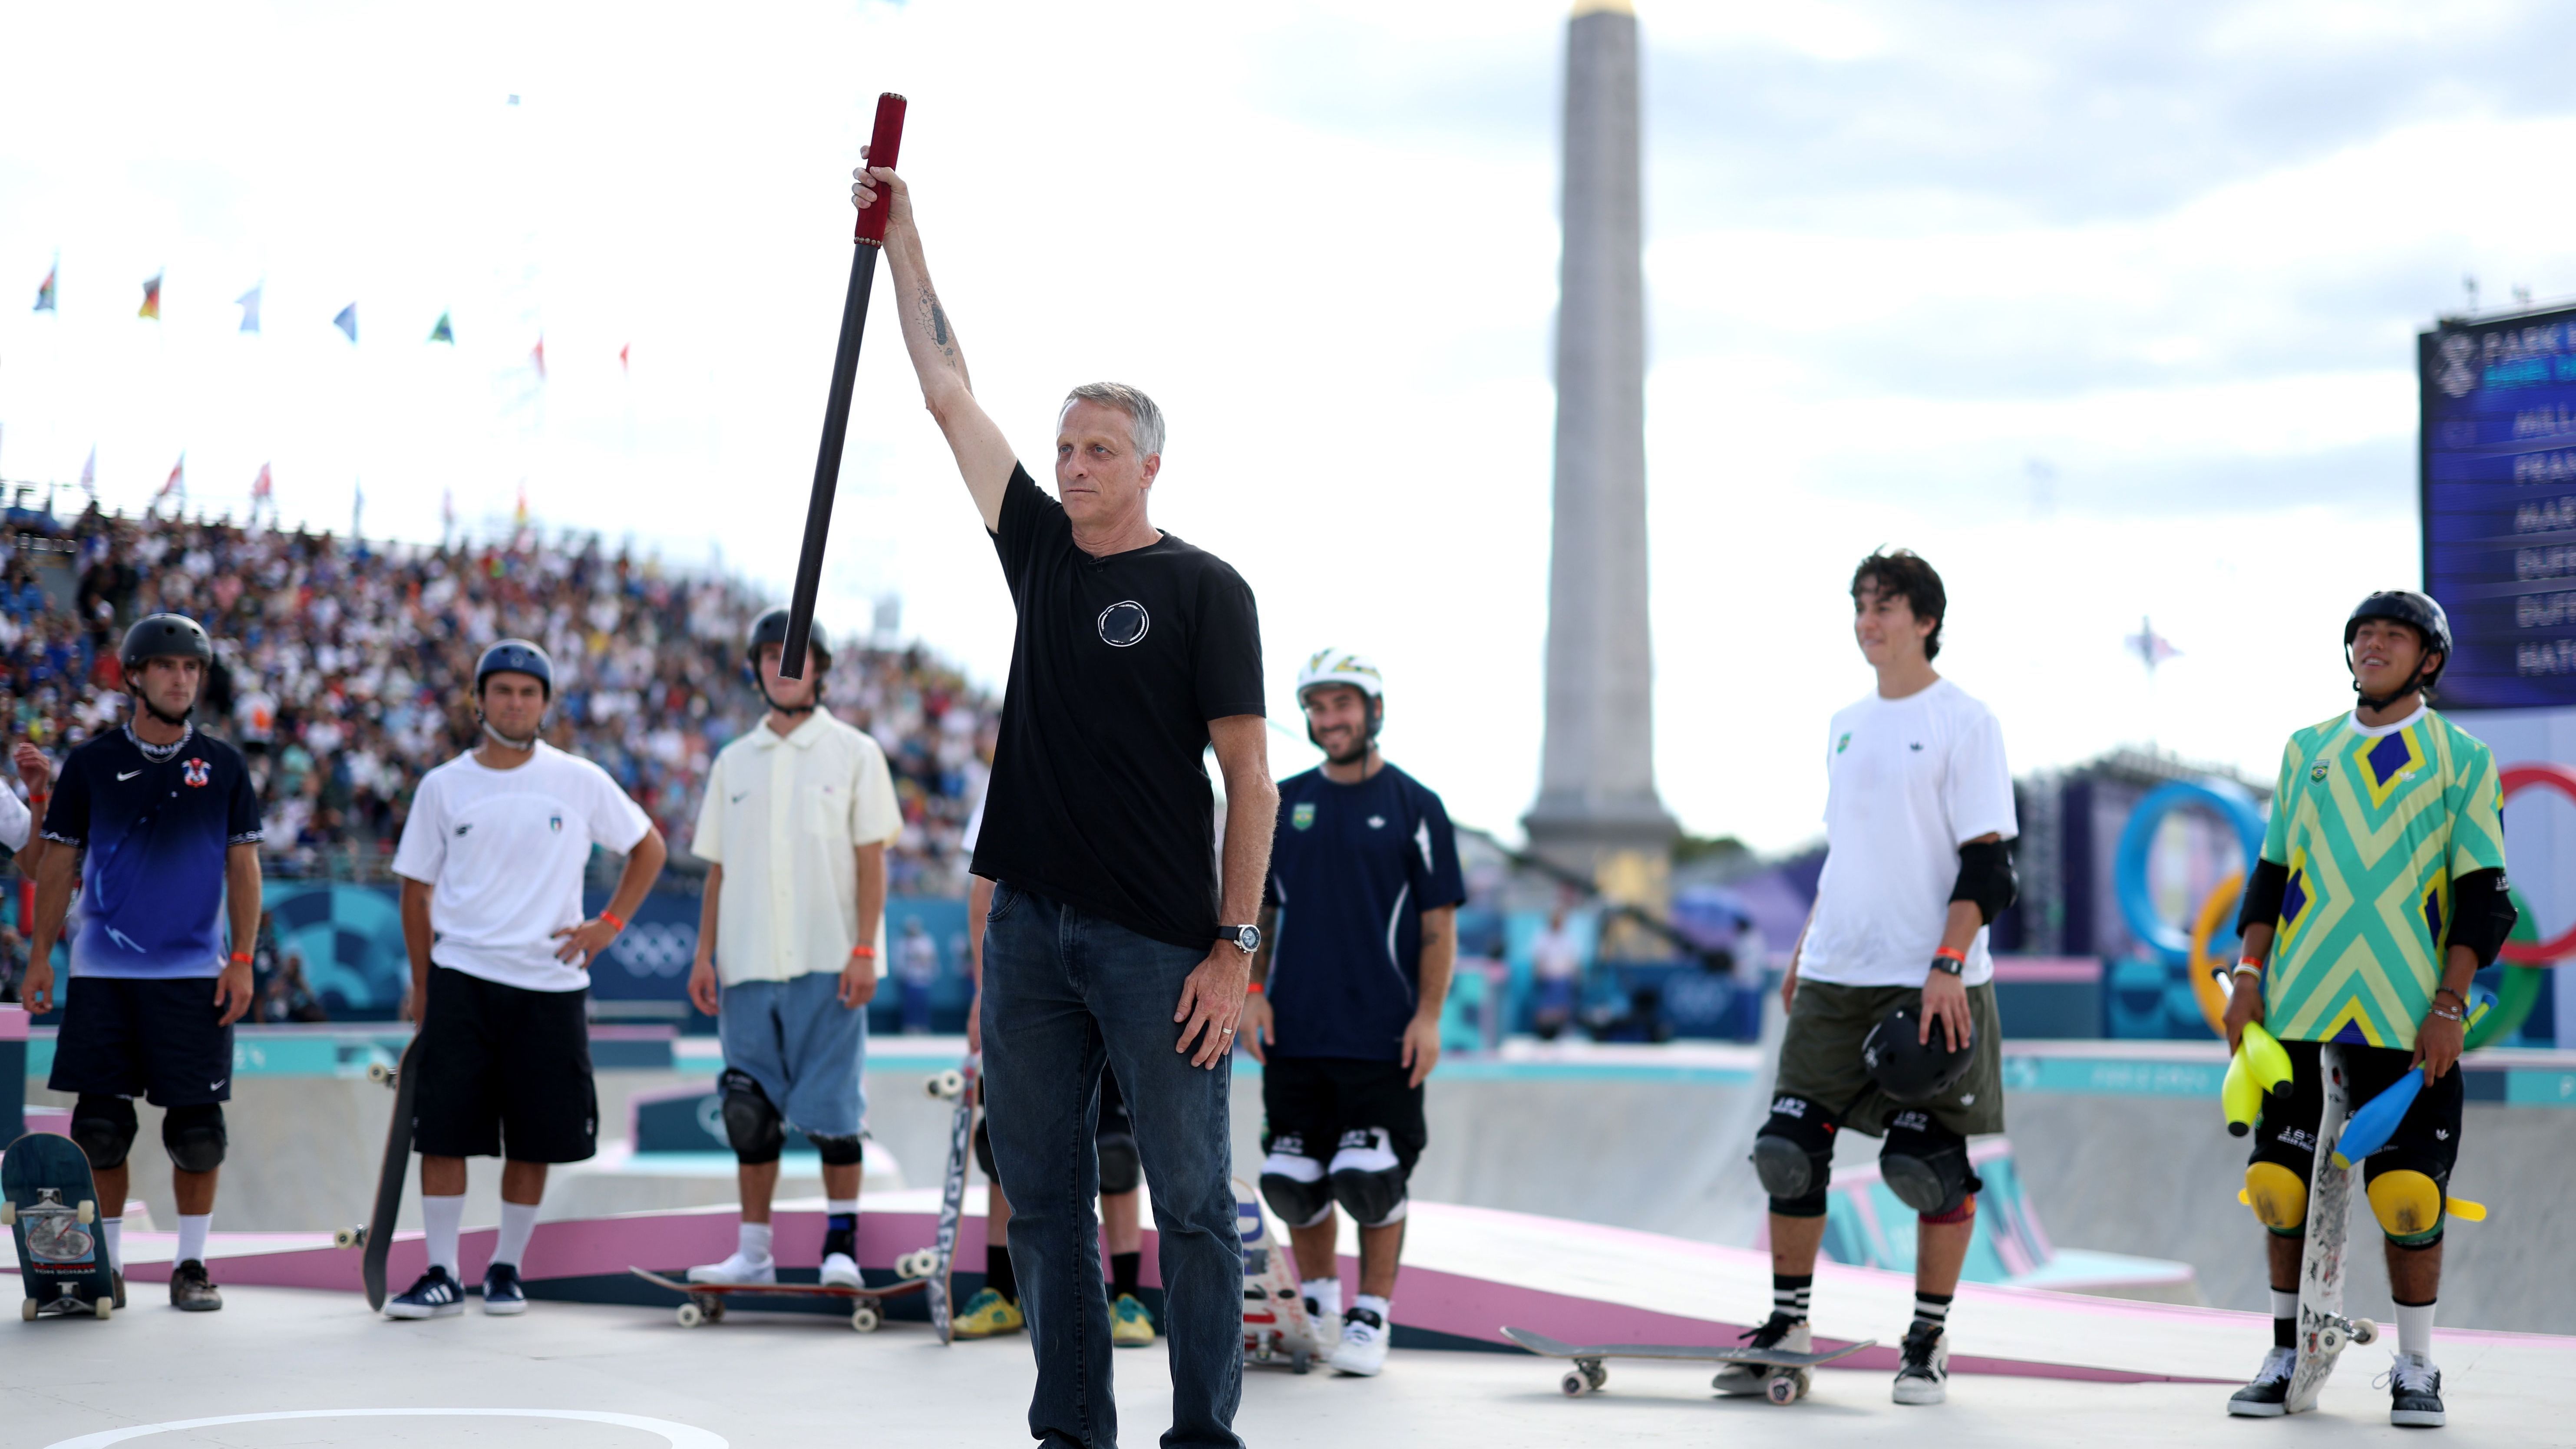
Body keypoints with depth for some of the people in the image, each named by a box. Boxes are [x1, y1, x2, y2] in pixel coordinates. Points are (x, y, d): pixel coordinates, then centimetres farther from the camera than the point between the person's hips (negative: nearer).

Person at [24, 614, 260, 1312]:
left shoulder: (222, 765, 5)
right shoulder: (92, 762, 4)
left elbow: (243, 866, 5)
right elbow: (59, 862, 7)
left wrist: (242, 960, -2)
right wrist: (40, 955, 2)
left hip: (194, 974, 0)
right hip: (102, 972, 0)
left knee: (198, 1130, -1)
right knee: (100, 1127, 3)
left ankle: (192, 1266, 10)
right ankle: (106, 1265, 14)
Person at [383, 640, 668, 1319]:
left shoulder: (580, 781, 2)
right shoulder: (444, 786, 4)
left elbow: (648, 848, 14)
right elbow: (417, 886, 11)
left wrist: (610, 923, 3)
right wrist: (421, 985, 8)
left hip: (550, 983, 0)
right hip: (461, 980, 0)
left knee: (536, 1141, 4)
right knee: (442, 1130, -5)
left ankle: (506, 1270, 19)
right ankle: (442, 1275, 3)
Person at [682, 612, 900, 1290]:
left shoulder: (853, 753, 3)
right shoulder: (734, 762, 14)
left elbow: (872, 860, -1)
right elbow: (719, 869, 15)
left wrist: (864, 951, -10)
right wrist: (705, 955, 7)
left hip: (828, 961, -4)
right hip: (749, 963, 4)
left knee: (830, 1107, -5)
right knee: (750, 1111, 3)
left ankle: (841, 1245, 3)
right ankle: (754, 1252, 9)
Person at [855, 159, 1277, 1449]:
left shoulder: (1204, 589, -3)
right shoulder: (1040, 549, 11)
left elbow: (1249, 776, -6)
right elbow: (947, 391, 13)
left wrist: (1234, 949, -12)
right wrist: (897, 231, 12)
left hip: (1160, 942, -5)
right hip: (1032, 922, 5)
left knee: (1191, 1199, -1)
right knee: (1041, 1196, 8)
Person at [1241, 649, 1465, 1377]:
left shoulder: (1415, 806, 1)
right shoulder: (1283, 803, 10)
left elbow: (1439, 921, -1)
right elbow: (1259, 908, 15)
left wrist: (1428, 1015, -8)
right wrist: (1251, 991, 4)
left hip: (1383, 1036, -3)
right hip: (1294, 1030, 3)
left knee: (1371, 1179, -6)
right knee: (1294, 1180, 6)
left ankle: (1373, 1315, 9)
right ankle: (1317, 1306, 24)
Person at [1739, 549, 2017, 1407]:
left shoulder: (1964, 723, -5)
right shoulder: (1846, 724, 15)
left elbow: (1987, 864, -9)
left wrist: (1948, 966, -18)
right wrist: (1806, 949, 19)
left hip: (1932, 983, -6)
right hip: (1835, 981, 6)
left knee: (1932, 1163, -2)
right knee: (1790, 1150, 1)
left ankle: (1930, 1340, 11)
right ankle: (1786, 1326, 12)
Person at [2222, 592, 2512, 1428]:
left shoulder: (2462, 760, 4)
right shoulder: (2308, 751, 14)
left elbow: (2482, 896, 0)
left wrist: (2449, 1004, -9)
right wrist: (2249, 978, 6)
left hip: (2408, 1020, -3)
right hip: (2297, 1009, 3)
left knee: (2409, 1194, -6)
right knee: (2282, 1184, 3)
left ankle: (2415, 1369, 9)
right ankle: (2287, 1355, 16)